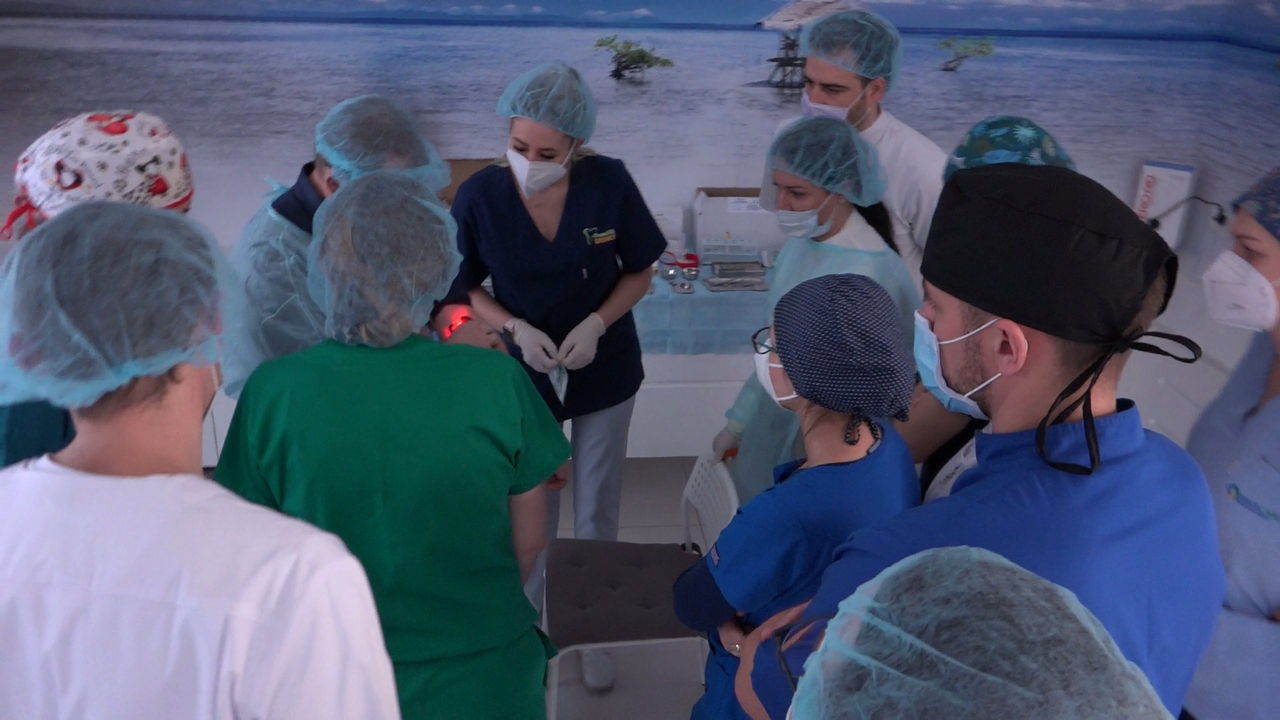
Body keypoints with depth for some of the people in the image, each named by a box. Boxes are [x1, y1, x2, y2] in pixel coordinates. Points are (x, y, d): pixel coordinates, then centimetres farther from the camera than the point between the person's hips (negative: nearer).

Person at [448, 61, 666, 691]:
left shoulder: (609, 183, -19)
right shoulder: (479, 195, -20)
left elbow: (639, 272, -6)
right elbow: (466, 287, -6)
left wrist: (596, 323, -22)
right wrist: (516, 328, -23)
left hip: (605, 372, 1)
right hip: (525, 374, 0)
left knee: (597, 513, 15)